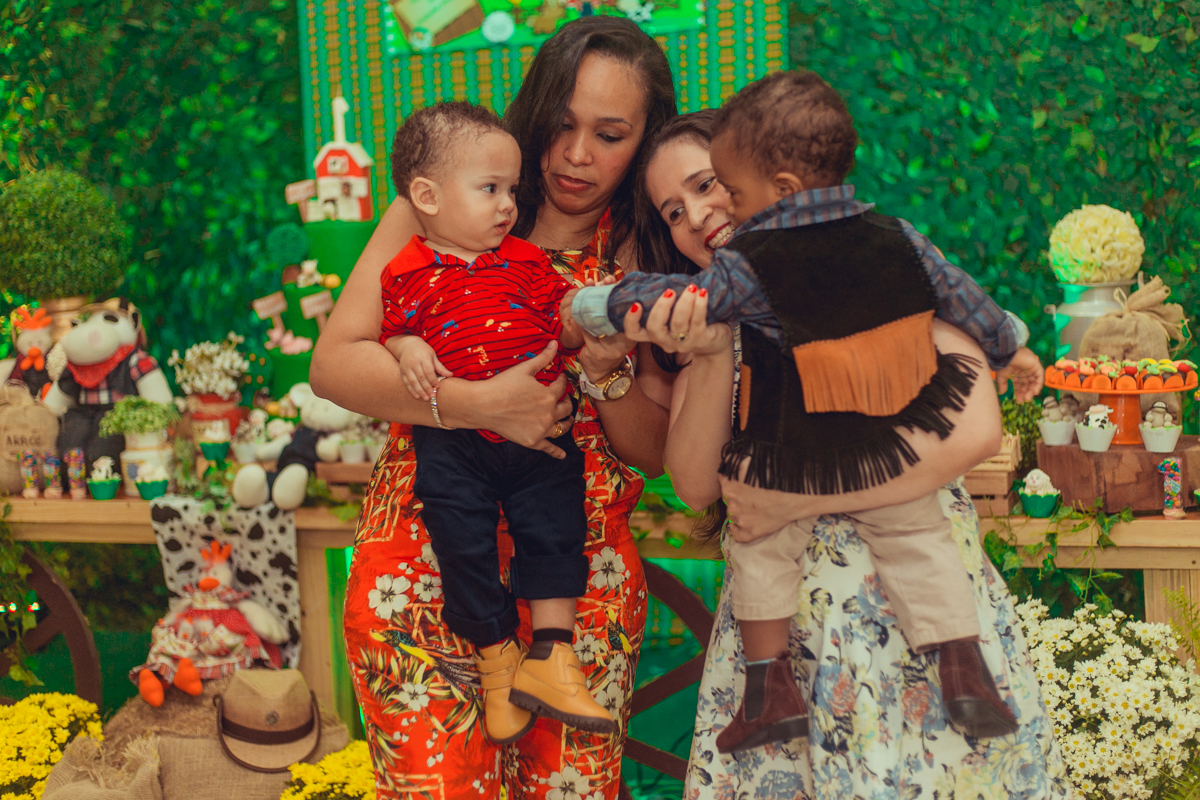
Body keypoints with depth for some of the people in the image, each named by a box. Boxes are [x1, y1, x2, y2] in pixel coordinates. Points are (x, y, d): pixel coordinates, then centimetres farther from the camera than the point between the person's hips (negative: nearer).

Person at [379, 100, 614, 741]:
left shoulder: (525, 261, 13)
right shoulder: (408, 273, 6)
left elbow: (564, 329, 10)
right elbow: (396, 330, 10)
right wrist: (408, 351, -12)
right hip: (452, 440, -2)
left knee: (553, 524, -6)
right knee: (464, 540, -6)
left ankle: (550, 656, 2)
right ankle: (496, 657, 12)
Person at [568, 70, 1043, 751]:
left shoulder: (748, 265, -15)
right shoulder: (897, 238, -1)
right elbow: (959, 293, 9)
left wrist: (597, 304, 6)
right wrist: (1010, 347, 26)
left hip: (792, 463, -4)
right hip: (896, 450, 4)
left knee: (763, 548, 16)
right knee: (919, 539, 19)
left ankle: (772, 689, 15)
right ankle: (966, 675, 14)